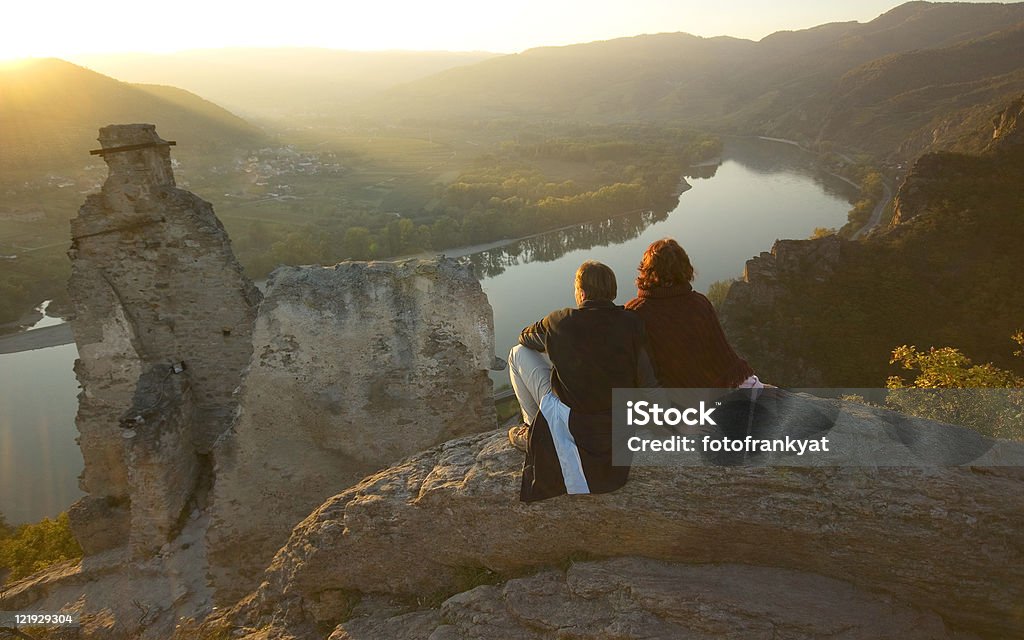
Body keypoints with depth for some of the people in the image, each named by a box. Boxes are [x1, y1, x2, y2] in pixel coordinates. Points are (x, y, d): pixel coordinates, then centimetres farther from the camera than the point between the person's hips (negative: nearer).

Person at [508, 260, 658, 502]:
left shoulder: (560, 321, -12)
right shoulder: (631, 323, -8)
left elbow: (526, 337, 10)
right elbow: (647, 382, -9)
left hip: (570, 422, -4)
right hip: (619, 423, 4)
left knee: (519, 353, 11)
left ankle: (534, 430, 21)